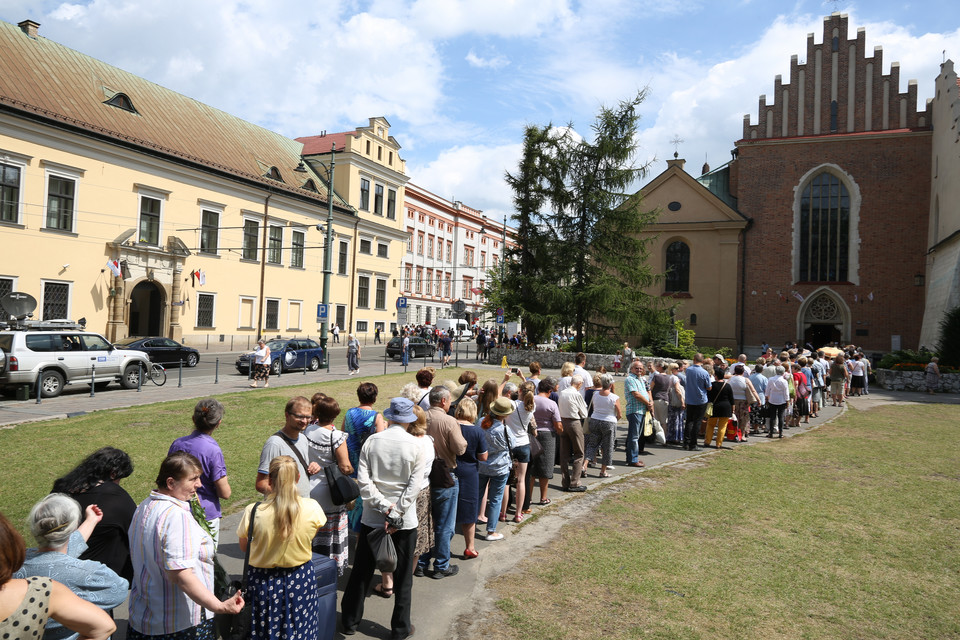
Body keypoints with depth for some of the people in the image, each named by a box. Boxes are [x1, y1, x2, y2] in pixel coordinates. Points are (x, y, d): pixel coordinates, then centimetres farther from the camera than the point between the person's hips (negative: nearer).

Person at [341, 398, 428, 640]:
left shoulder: (372, 441, -5)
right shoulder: (415, 446, -10)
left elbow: (363, 480, -10)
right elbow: (413, 486, -14)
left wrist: (384, 507, -10)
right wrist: (396, 515, -12)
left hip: (372, 518, 2)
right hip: (405, 521, -2)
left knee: (362, 571, 17)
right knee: (403, 577, 11)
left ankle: (350, 621, 32)